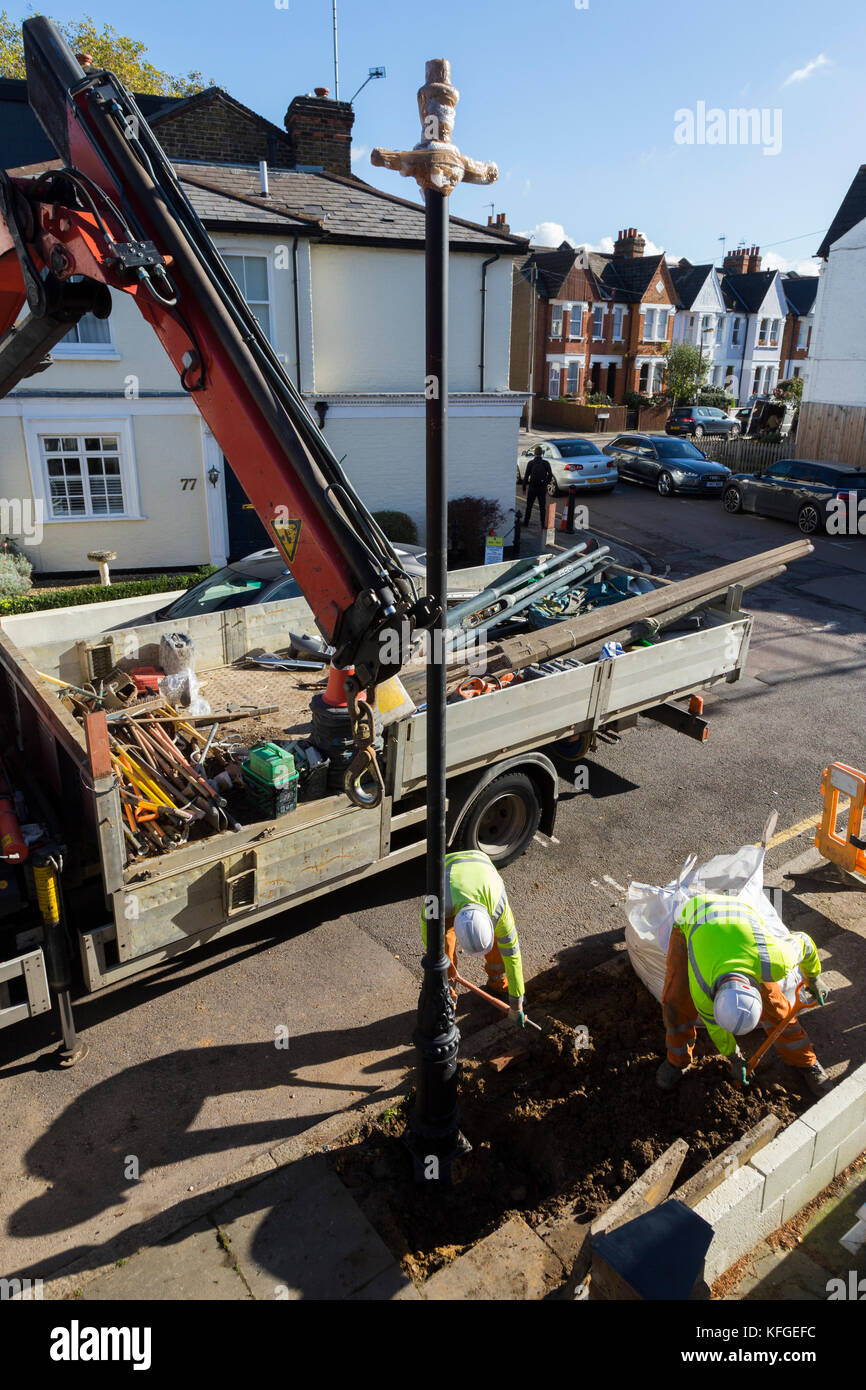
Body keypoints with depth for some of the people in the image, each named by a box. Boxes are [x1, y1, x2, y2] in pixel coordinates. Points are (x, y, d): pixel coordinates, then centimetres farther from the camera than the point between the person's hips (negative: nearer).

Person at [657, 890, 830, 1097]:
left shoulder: (771, 965, -37)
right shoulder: (702, 993, -34)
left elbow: (802, 941, -13)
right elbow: (714, 1025, -10)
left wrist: (813, 977, 6)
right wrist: (734, 1057, 7)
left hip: (739, 918, 2)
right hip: (692, 921, -2)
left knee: (772, 1001, -2)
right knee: (676, 1000, -15)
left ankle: (803, 1060, 23)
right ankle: (678, 1059, 12)